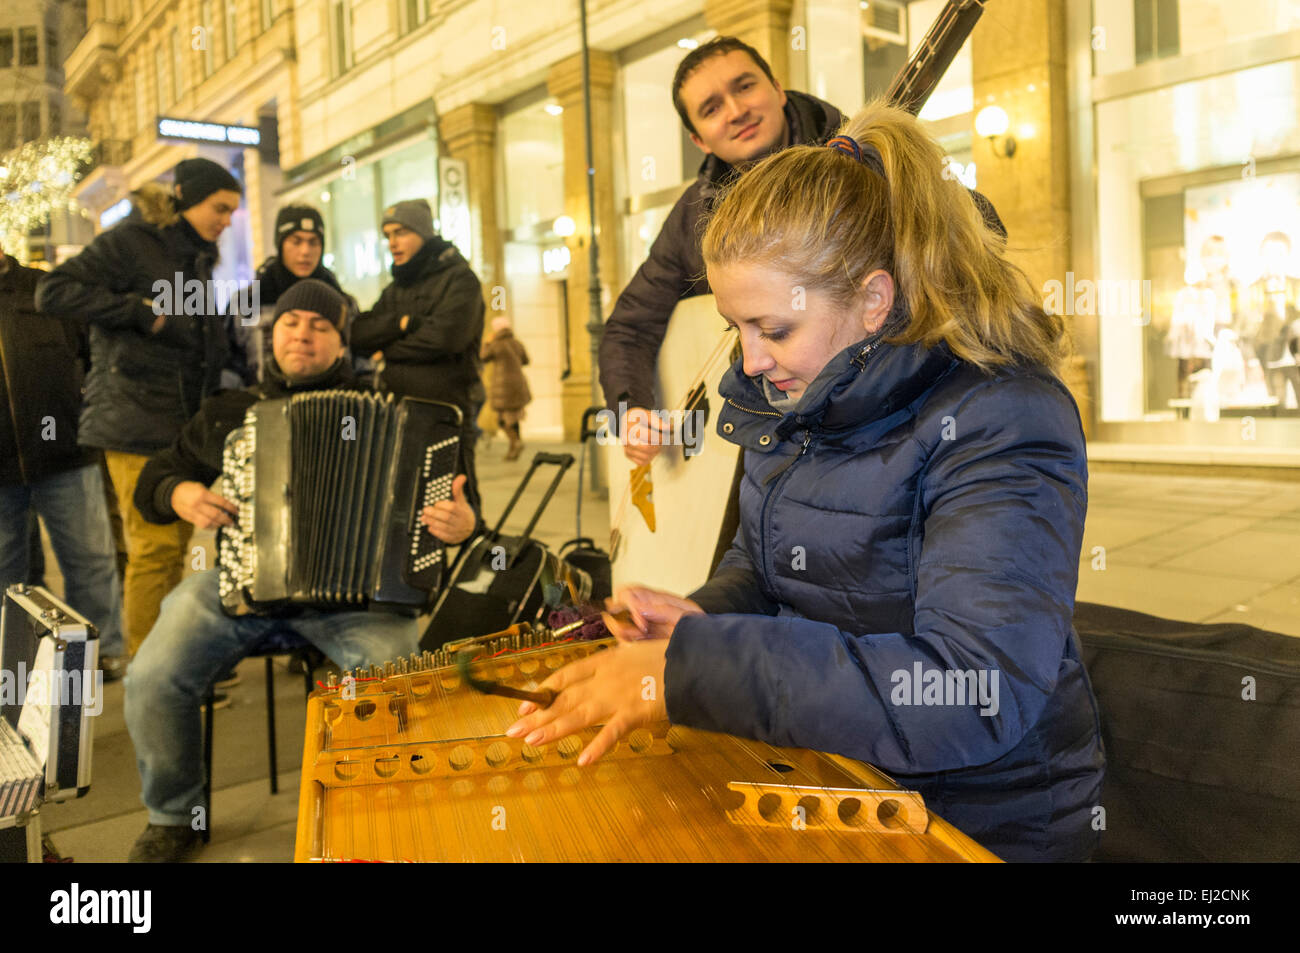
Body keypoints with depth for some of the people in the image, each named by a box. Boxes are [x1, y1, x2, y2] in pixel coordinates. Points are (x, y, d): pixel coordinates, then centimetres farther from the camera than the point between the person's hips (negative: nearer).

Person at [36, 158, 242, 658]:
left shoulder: (198, 257, 19)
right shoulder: (131, 242, -4)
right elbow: (53, 292, -12)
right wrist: (140, 309, -16)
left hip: (187, 424, 8)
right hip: (137, 423, -7)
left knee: (176, 549, 10)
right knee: (155, 547, -9)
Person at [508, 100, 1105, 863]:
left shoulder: (998, 423, -21)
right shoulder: (790, 400, 2)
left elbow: (974, 697, -31)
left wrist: (690, 669, -32)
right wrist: (706, 616, -7)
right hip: (826, 780, 6)